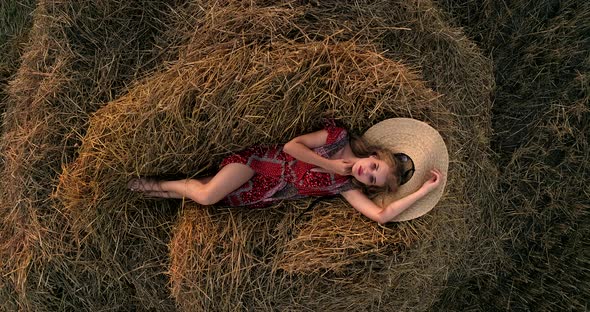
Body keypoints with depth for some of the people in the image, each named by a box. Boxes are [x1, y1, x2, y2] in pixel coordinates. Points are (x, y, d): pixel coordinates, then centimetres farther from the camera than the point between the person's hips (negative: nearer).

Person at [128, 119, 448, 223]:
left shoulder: (346, 187, -8)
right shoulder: (339, 138, -9)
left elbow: (382, 214, -21)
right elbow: (293, 145, -10)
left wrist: (425, 189, -20)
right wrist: (329, 164, -15)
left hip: (265, 194, 2)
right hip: (261, 160, -2)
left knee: (206, 198, -11)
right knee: (206, 193, -22)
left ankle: (157, 188, 17)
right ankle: (160, 184, 9)